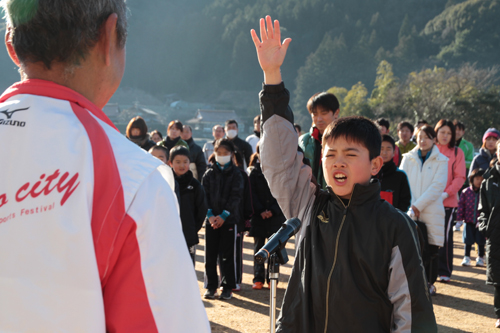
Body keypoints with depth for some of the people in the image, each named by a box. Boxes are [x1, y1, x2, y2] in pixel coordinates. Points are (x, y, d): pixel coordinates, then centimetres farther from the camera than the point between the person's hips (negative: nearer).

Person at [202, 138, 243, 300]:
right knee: (210, 255, 3)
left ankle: (228, 287, 8)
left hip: (229, 219, -2)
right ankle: (211, 286, 12)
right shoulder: (209, 173, 9)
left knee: (227, 255, 0)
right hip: (211, 219, 2)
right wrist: (210, 214, -10)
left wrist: (223, 215, -13)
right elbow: (204, 195, 4)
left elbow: (236, 196, -5)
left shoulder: (235, 174, 3)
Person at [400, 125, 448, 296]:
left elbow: (438, 186, -6)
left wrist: (419, 205, -12)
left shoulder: (441, 161, 3)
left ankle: (430, 283, 13)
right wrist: (410, 206, -12)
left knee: (431, 249, 1)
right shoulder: (408, 158, 10)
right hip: (410, 211, 1)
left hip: (431, 211, -1)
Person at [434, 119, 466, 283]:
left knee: (445, 236, -2)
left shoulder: (457, 152, 3)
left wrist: (446, 193, -14)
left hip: (448, 202, -2)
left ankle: (445, 271, 7)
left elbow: (460, 177, -2)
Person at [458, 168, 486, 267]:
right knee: (468, 241, 6)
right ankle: (466, 258, 21)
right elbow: (461, 205, 2)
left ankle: (480, 258, 26)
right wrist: (459, 219, -1)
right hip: (469, 222, 0)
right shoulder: (466, 192, -2)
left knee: (480, 241, 9)